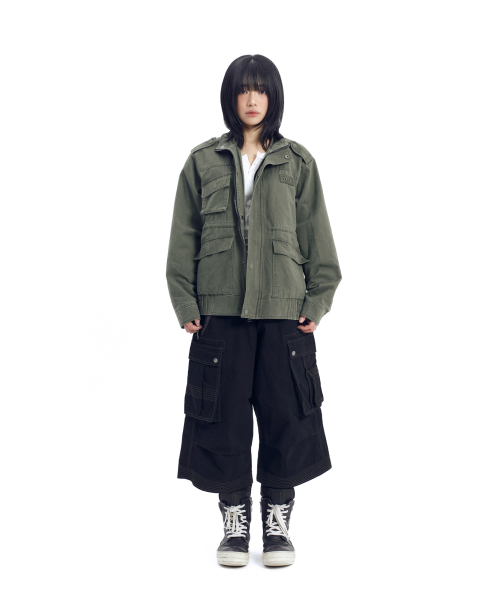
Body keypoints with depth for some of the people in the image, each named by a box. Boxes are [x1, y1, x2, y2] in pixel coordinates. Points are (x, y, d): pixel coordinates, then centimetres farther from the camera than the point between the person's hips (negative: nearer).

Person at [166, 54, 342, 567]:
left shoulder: (298, 163, 7)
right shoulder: (203, 161, 7)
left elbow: (317, 238, 7)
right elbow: (183, 239, 6)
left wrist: (317, 302, -2)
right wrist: (185, 304, -1)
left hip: (283, 312, 0)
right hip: (220, 312, 0)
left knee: (287, 418, 4)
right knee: (224, 419, 4)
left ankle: (277, 524, 19)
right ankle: (235, 522, 20)